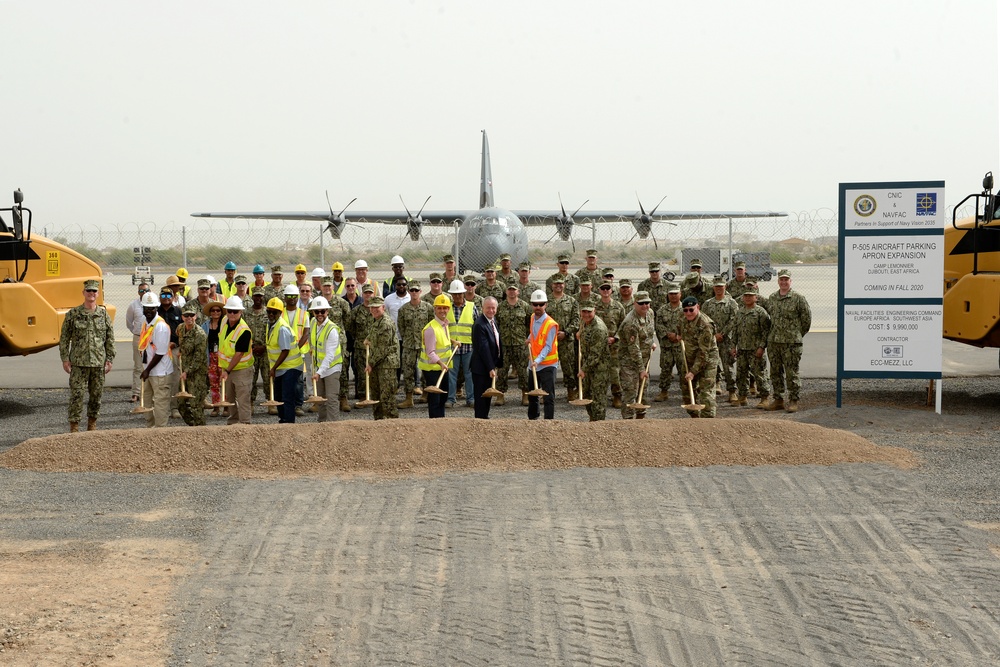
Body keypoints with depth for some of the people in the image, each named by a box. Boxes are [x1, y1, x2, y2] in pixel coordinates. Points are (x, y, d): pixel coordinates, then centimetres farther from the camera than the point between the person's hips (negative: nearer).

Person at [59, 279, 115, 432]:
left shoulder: (104, 314, 5)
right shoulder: (73, 314, 0)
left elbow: (110, 339, 8)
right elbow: (64, 338, 2)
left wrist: (109, 359, 4)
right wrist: (65, 359, -3)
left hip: (98, 363, 2)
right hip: (78, 363, -2)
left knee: (96, 395, 9)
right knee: (76, 395, -5)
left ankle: (92, 424, 22)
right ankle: (74, 426, 1)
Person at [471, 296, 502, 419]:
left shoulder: (493, 320, 8)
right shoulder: (480, 325, -22)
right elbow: (483, 348, -24)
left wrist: (498, 363, 14)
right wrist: (490, 368, -25)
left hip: (491, 366, 9)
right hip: (481, 368, -9)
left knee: (488, 395, 19)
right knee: (481, 396, -1)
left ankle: (485, 418, 30)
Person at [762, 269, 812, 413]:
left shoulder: (798, 298, -5)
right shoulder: (771, 298, 11)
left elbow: (807, 318, 0)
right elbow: (767, 309, 28)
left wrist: (798, 334, 5)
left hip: (791, 342, -6)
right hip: (773, 341, 6)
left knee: (791, 372, -4)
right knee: (775, 372, 10)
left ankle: (793, 401, 2)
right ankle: (778, 399, 18)